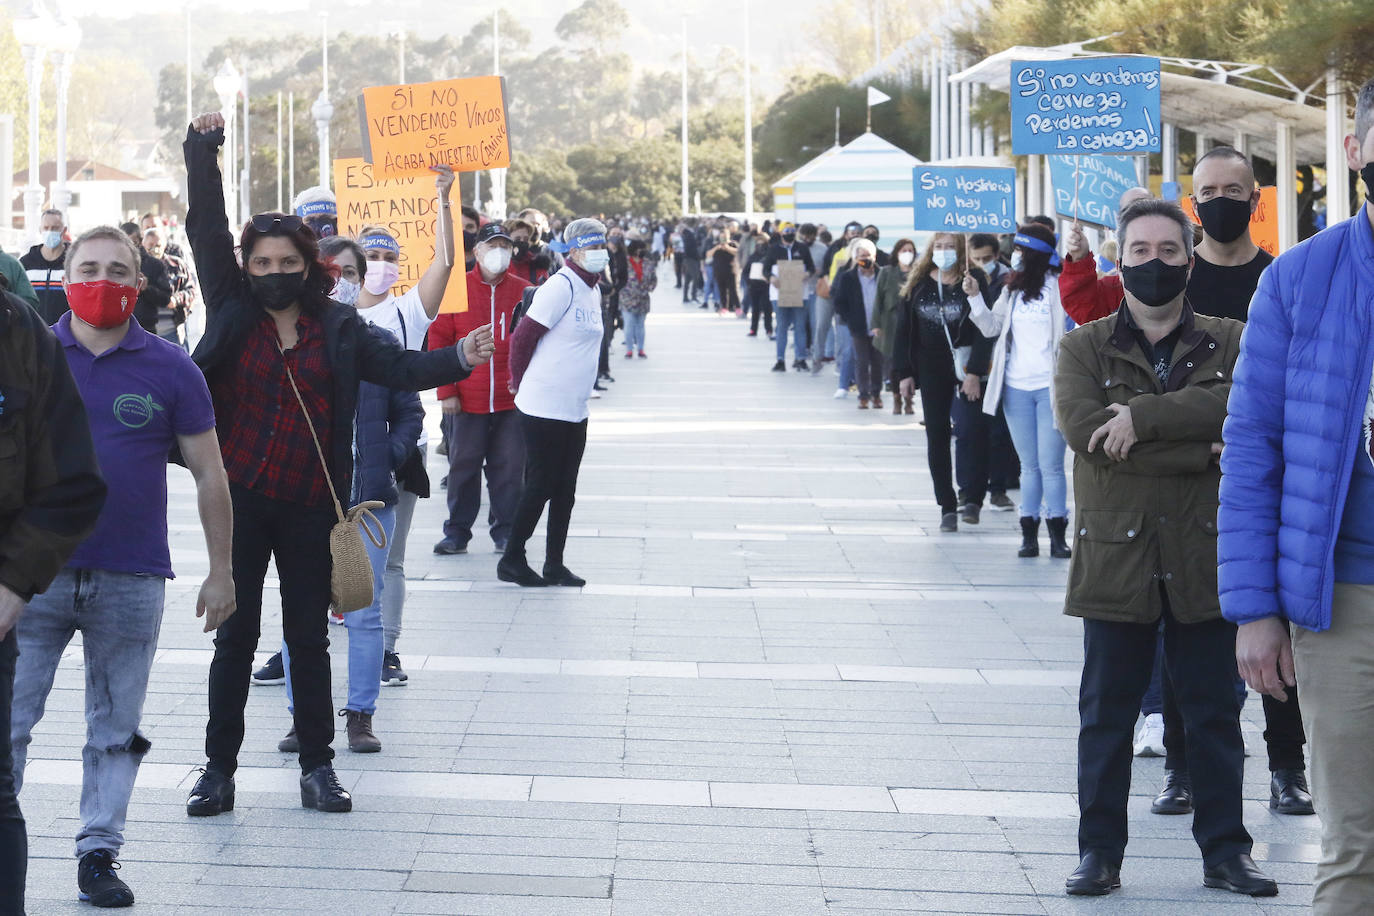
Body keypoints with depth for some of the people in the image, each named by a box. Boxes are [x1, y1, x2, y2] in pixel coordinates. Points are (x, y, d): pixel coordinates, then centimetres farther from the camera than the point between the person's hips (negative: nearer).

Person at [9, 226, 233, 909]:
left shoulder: (170, 369, 2)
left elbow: (209, 475, 7)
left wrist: (221, 571, 4)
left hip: (132, 581, 0)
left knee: (116, 731, 8)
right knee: (9, 722, 0)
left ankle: (99, 852, 18)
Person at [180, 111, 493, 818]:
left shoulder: (338, 329, 4)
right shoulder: (232, 312, 2)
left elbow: (400, 366, 0)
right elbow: (206, 230, -2)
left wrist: (460, 359, -17)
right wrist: (201, 153, -11)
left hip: (309, 504, 1)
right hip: (240, 498, -1)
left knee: (309, 634, 8)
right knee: (236, 633, 4)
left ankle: (317, 766, 16)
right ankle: (218, 767, 10)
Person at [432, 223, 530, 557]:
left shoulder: (524, 292, 4)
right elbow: (438, 341, 1)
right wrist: (446, 391, -4)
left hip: (512, 401, 1)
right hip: (465, 401, -1)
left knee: (509, 468, 4)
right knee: (463, 466, 6)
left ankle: (505, 532, 14)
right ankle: (457, 533, 15)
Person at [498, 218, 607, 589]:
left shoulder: (592, 290, 12)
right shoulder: (560, 288, -15)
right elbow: (522, 337, -15)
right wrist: (522, 385, -3)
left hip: (574, 410, 8)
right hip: (544, 407, -8)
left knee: (564, 490, 10)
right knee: (540, 485, -3)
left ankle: (554, 565, 16)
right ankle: (512, 560, 8)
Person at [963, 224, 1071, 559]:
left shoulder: (1060, 286, -5)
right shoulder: (1013, 289, 12)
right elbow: (992, 327, 12)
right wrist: (975, 297, 0)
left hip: (1050, 388, -5)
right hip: (1016, 388, 5)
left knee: (1050, 465, -5)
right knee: (1029, 465, 9)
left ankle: (1057, 535, 2)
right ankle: (1029, 534, 11)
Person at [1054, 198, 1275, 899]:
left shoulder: (1228, 343, 7)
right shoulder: (1084, 349, 4)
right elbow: (1082, 425, -15)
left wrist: (1143, 416, -21)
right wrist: (1200, 453, -16)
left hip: (1203, 558, 1)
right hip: (1115, 558, 0)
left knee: (1214, 710, 7)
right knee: (1106, 712, 6)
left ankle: (1224, 848, 17)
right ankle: (1100, 851, 14)